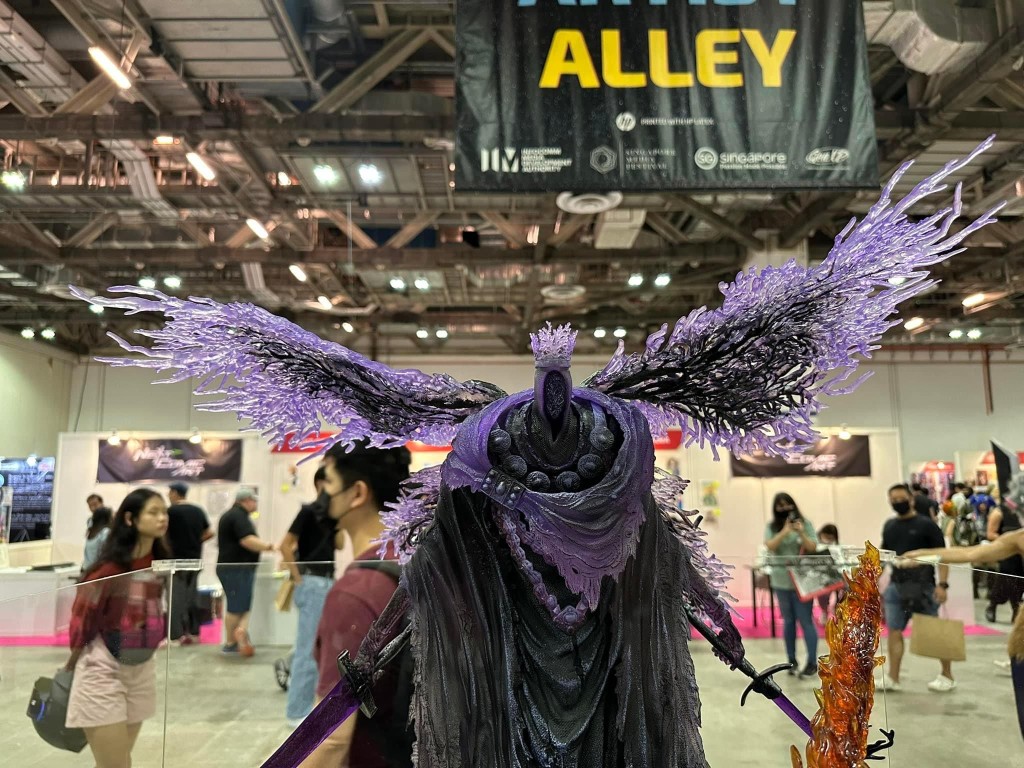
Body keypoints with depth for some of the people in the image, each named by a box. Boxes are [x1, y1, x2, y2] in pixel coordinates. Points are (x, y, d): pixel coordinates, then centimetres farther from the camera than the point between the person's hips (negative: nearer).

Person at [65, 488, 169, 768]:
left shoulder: (161, 564, -2)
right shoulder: (110, 568, -21)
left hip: (142, 671, 6)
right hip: (102, 672, -6)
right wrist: (71, 668, -2)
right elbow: (82, 618, -11)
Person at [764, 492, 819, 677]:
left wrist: (801, 533, -22)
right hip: (781, 580, 2)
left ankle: (812, 662, 0)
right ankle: (791, 660, 20)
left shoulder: (805, 523, -2)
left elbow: (813, 548, -6)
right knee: (788, 621, 11)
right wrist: (785, 531, -26)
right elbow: (770, 546, -14)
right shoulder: (772, 527, 1)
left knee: (805, 620, -5)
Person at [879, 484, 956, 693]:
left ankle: (947, 676, 21)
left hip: (923, 586, -5)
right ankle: (892, 678, 9)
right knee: (894, 631, 3)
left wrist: (942, 584, -18)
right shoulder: (889, 526, 10)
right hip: (896, 585, 5)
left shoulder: (926, 524, -6)